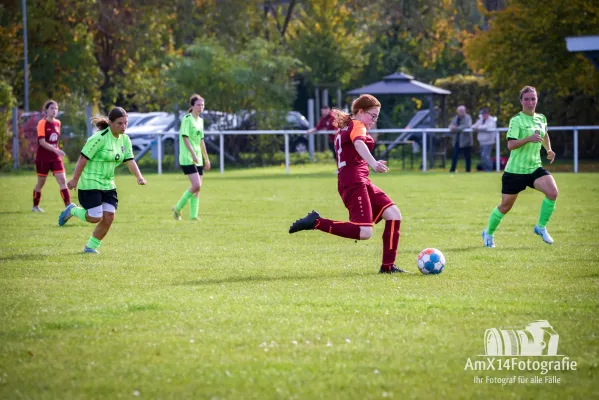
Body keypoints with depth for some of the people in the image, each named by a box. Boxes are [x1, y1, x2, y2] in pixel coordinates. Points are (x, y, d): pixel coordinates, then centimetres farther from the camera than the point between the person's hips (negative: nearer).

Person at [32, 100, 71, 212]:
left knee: (62, 180, -8)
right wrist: (55, 150, -28)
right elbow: (42, 142, -20)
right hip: (43, 158, -5)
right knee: (41, 182, 6)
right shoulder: (42, 123, -12)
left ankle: (68, 206, -13)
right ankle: (35, 206, 22)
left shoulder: (57, 123, 7)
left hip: (55, 157, 5)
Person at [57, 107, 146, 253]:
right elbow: (83, 158, -16)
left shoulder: (125, 140, 4)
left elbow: (130, 161, 5)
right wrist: (75, 180, -13)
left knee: (109, 217, -2)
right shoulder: (100, 138, -19)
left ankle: (91, 246, 16)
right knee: (95, 218, -10)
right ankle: (72, 210, 20)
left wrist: (139, 177, -12)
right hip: (90, 183, -7)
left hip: (108, 184, 7)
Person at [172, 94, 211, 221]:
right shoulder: (187, 119, -9)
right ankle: (178, 208, -2)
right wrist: (193, 154, -24)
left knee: (197, 188, 4)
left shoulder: (200, 120, 15)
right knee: (196, 185, -17)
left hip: (198, 159, 8)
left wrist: (206, 158, 22)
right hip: (187, 158, -8)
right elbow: (185, 138, -16)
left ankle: (193, 215, 7)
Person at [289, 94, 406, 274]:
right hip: (354, 182, -11)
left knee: (394, 214, 6)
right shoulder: (357, 126, -6)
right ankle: (317, 222, -14)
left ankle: (388, 266, 4)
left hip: (361, 182, 11)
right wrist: (373, 163, -47)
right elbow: (359, 144, -29)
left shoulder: (343, 129, 24)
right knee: (364, 233, -21)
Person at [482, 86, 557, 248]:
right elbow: (510, 144, -24)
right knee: (505, 206, 6)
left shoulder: (541, 119, 7)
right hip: (515, 170, -5)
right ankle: (488, 233, 31)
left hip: (535, 168, 5)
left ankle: (541, 227, -4)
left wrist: (549, 150, 20)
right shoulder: (516, 120, -12)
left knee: (552, 192, -21)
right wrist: (528, 138, -36)